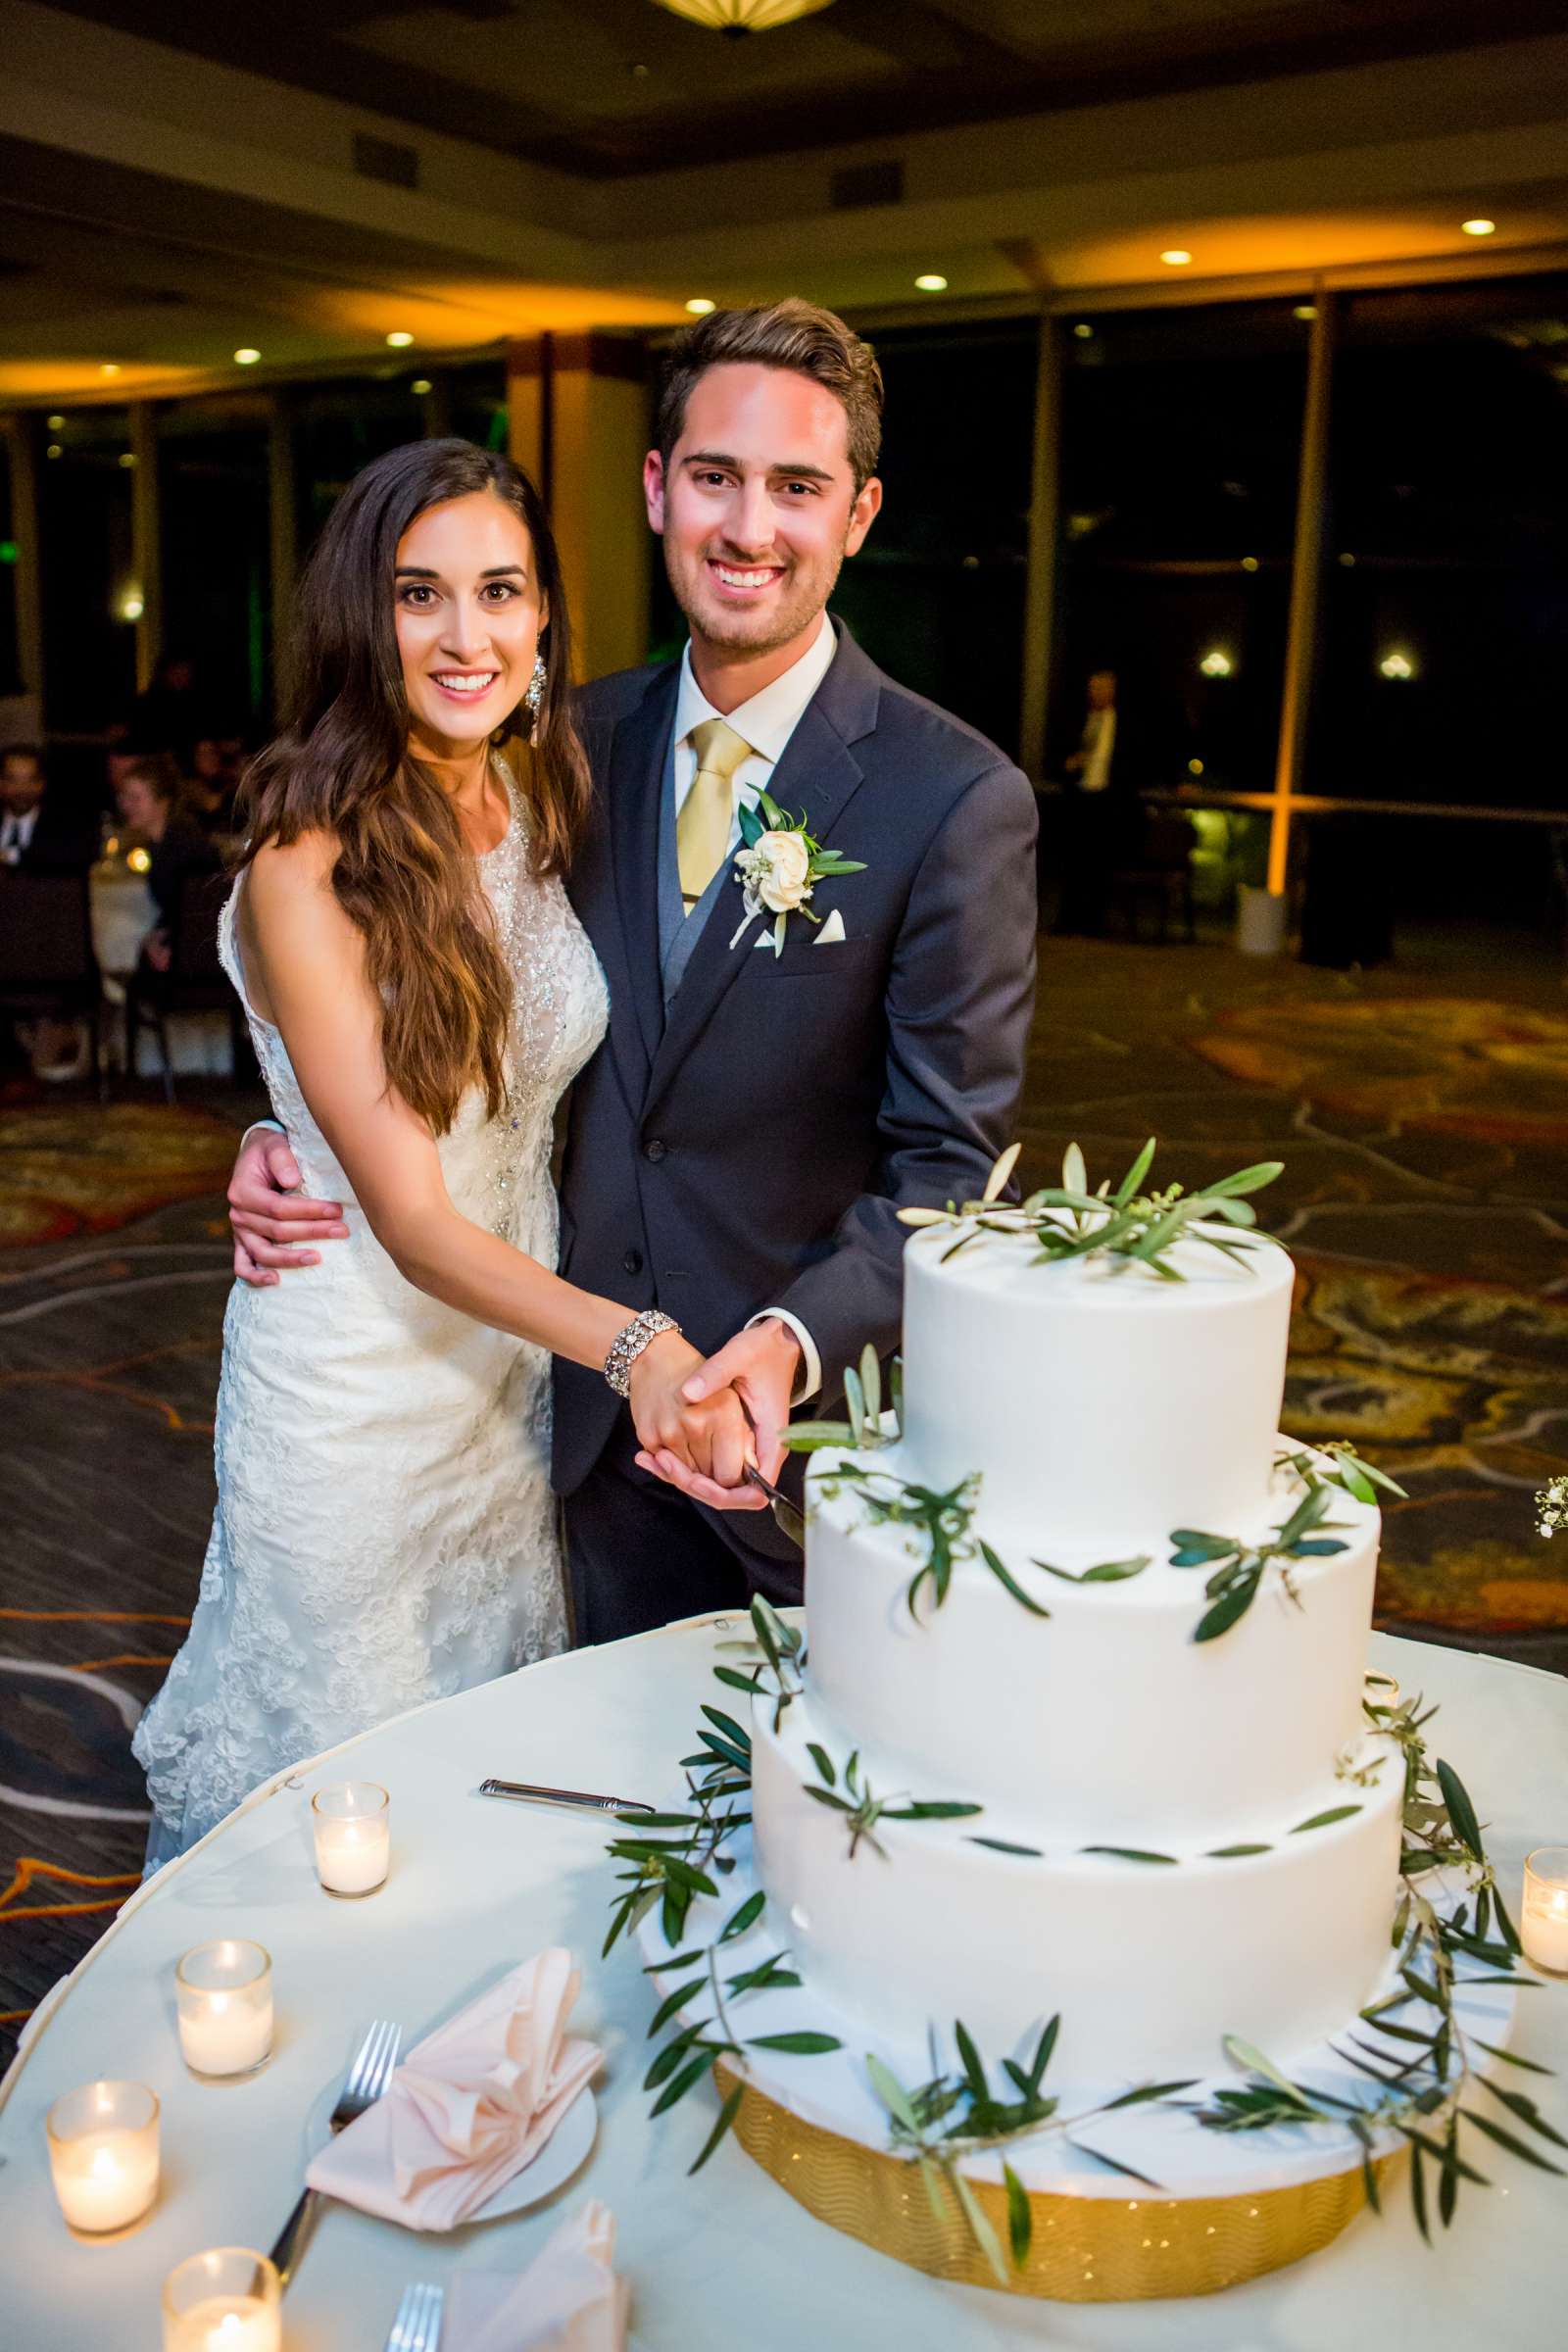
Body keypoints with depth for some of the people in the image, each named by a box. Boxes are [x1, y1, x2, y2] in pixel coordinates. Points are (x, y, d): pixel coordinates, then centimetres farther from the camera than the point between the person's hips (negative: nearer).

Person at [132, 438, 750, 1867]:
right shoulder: (307, 872, -22)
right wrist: (635, 1344, -38)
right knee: (336, 1743, 16)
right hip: (355, 1383, -5)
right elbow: (413, 1219, -24)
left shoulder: (543, 810, -2)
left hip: (526, 1346, 6)